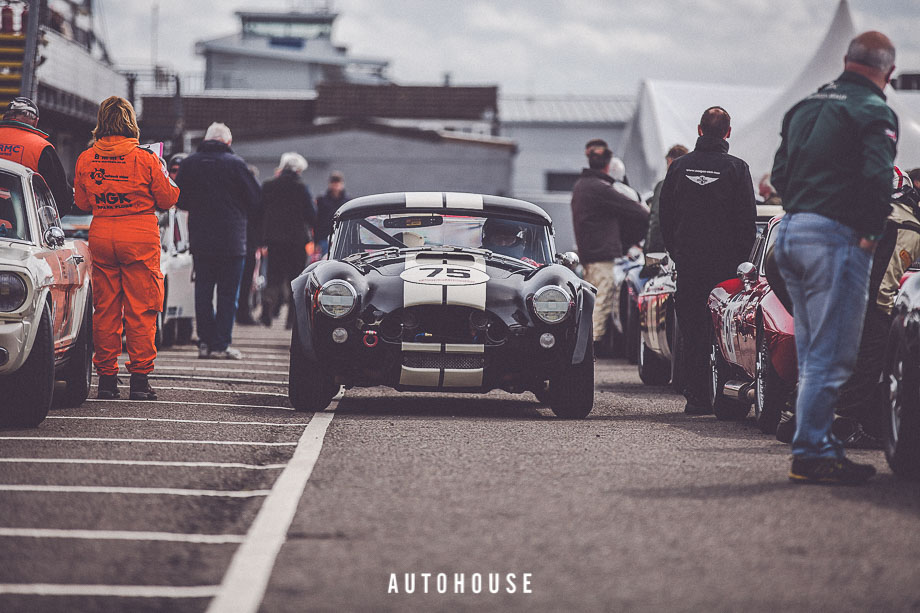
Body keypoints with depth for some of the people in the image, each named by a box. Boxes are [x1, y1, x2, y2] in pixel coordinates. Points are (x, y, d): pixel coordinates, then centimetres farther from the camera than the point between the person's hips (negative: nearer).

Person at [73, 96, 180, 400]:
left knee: (105, 309, 9)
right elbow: (167, 199, -1)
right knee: (140, 310, 2)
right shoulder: (145, 159, -9)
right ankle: (140, 377, 1)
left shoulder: (86, 159, 0)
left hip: (101, 236, 3)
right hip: (140, 238, -3)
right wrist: (167, 180, 17)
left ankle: (106, 376, 10)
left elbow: (81, 202, 11)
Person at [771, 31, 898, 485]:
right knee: (831, 355, -6)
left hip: (790, 230, 8)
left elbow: (779, 174, 20)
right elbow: (877, 176, -19)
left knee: (812, 353, 14)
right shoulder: (873, 111, -6)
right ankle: (810, 453, -8)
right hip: (836, 237, -8)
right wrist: (872, 231, -8)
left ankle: (820, 445, 16)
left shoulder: (806, 107, 19)